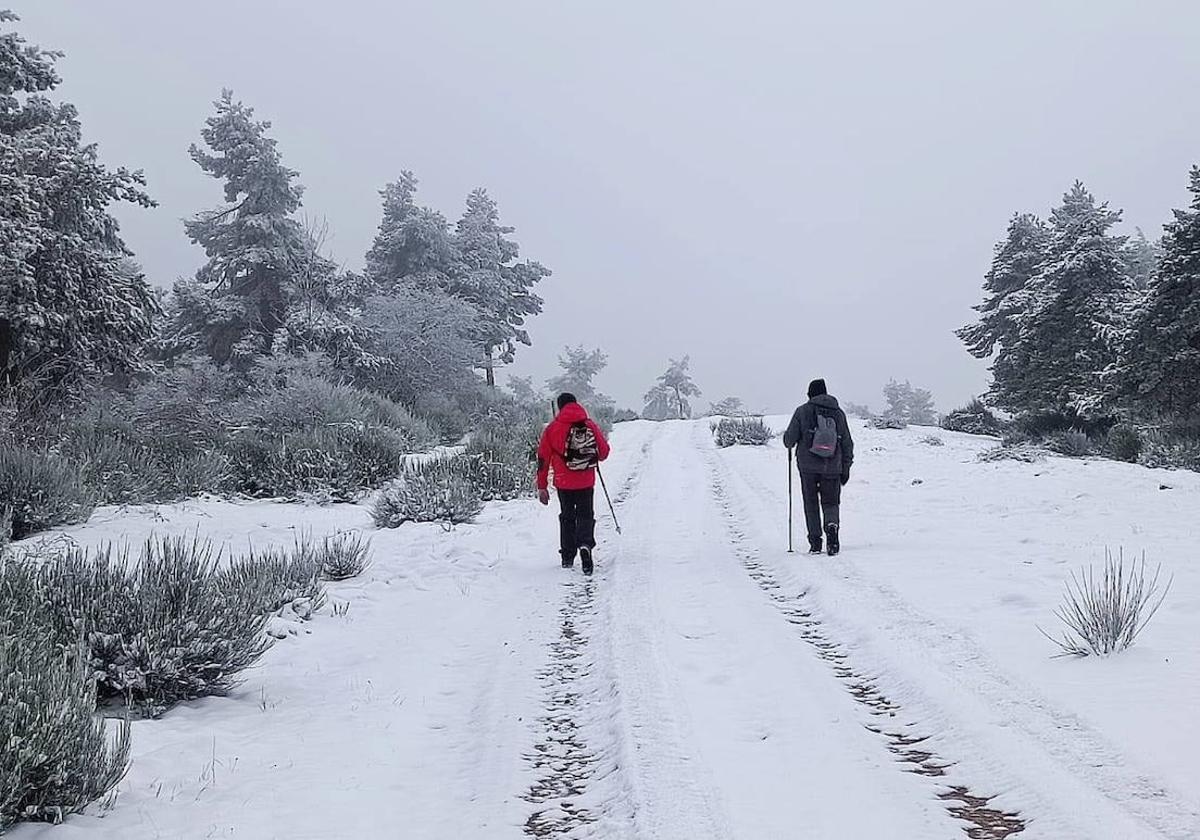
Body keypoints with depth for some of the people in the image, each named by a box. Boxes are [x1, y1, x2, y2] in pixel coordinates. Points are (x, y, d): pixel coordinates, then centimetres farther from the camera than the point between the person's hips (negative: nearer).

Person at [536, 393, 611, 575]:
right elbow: (604, 452, 5)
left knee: (567, 517, 16)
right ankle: (585, 544, -19)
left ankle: (568, 557, 17)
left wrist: (542, 487, 6)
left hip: (563, 482, 0)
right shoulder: (590, 425, -1)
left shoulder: (552, 428, -3)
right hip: (586, 482, 0)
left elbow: (543, 459, -1)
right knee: (585, 515, 9)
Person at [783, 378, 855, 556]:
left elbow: (790, 438, -4)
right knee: (831, 502, 11)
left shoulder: (803, 411, -2)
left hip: (808, 465, -2)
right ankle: (832, 525, -20)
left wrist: (789, 443, 21)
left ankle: (815, 542, 4)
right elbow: (847, 443, 8)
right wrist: (846, 468, 14)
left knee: (811, 503, 8)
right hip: (832, 467, 2)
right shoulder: (838, 413, 7)